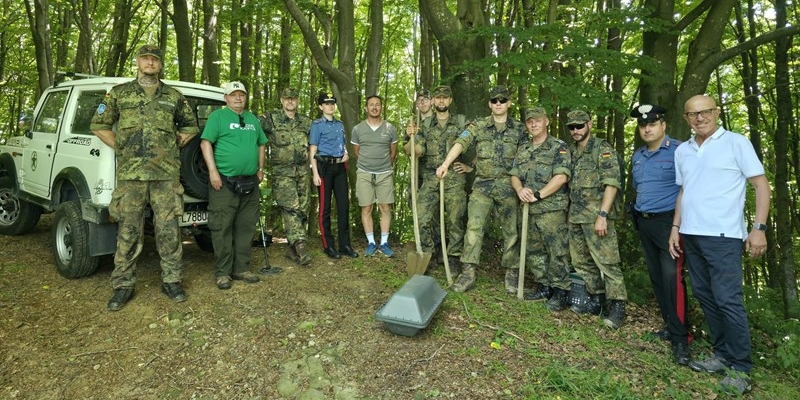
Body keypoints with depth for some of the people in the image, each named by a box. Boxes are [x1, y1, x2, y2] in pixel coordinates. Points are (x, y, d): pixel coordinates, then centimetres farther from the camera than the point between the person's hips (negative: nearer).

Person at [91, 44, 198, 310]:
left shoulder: (174, 97, 11)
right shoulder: (119, 93, 10)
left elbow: (190, 126, 20)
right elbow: (98, 125, 15)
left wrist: (174, 146, 10)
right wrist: (119, 148, 5)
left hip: (166, 173, 0)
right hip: (130, 173, 0)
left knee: (168, 229, 1)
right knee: (128, 231, 3)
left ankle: (171, 280, 12)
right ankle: (123, 284, 12)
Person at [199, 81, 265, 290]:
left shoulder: (253, 119, 17)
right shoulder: (218, 116, -1)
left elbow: (261, 144, 24)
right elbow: (205, 142, -8)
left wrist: (261, 169, 15)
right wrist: (213, 171, -16)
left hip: (250, 183, 6)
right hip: (225, 182, -6)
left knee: (246, 228, 9)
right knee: (222, 228, -3)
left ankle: (241, 268, 19)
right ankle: (222, 272, 6)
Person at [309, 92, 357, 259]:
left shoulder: (340, 124, 16)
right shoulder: (317, 125, -2)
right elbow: (312, 151, -6)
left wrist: (346, 154, 3)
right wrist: (315, 173, -14)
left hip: (340, 167, 6)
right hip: (325, 167, -5)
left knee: (344, 205, 5)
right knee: (325, 207, 1)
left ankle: (345, 245, 12)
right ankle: (328, 246, 9)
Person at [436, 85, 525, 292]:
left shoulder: (518, 129, 7)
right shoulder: (478, 126, 5)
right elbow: (460, 143, -10)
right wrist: (446, 163, -26)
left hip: (508, 185, 1)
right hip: (482, 184, -1)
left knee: (510, 229, 7)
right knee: (474, 226, -7)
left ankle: (510, 273, 20)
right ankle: (468, 273, -2)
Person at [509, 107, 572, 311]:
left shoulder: (559, 147, -3)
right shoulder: (523, 150, 17)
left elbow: (561, 177, -13)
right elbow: (514, 175, 12)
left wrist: (538, 195, -16)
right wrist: (520, 190, -10)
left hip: (551, 209, -7)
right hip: (529, 210, 7)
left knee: (556, 252, -4)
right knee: (533, 251, 12)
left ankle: (560, 292, 6)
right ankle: (544, 287, 25)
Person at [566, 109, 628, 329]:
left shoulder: (602, 149, -5)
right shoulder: (571, 152, 16)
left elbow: (612, 183, -13)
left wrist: (602, 215, -19)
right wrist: (569, 211, 11)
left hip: (596, 216, -8)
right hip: (575, 217, 8)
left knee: (607, 262, -5)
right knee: (581, 262, 12)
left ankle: (617, 306, 4)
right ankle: (595, 300, 24)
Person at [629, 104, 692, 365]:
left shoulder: (678, 151, -9)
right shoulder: (637, 156, 13)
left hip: (668, 222, -7)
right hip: (644, 223, 7)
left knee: (672, 277, -13)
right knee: (656, 277, 11)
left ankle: (680, 338, -5)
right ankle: (670, 325, 23)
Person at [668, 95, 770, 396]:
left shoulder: (736, 143, -2)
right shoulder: (682, 151, 13)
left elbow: (762, 185, -4)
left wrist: (758, 228, -13)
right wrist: (676, 228, 12)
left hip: (723, 236, -6)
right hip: (692, 235, 6)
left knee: (728, 300, -6)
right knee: (704, 296, 11)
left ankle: (741, 368, 8)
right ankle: (723, 355, 25)